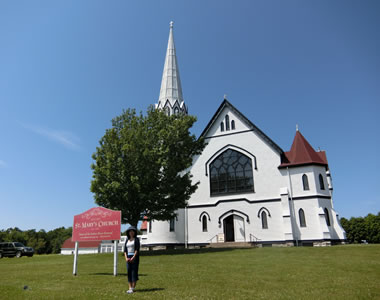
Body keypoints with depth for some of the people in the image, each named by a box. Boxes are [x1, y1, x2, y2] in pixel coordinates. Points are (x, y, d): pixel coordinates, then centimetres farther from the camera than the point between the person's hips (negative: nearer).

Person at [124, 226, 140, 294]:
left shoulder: (136, 239, -2)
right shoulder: (127, 240, 12)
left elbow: (137, 249, -10)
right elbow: (125, 250, 9)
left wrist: (133, 257, -18)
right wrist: (126, 258, -6)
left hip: (135, 257, -5)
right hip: (128, 258, 5)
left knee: (134, 271, -7)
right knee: (129, 272, 3)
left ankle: (133, 287, -5)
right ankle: (130, 288, 8)